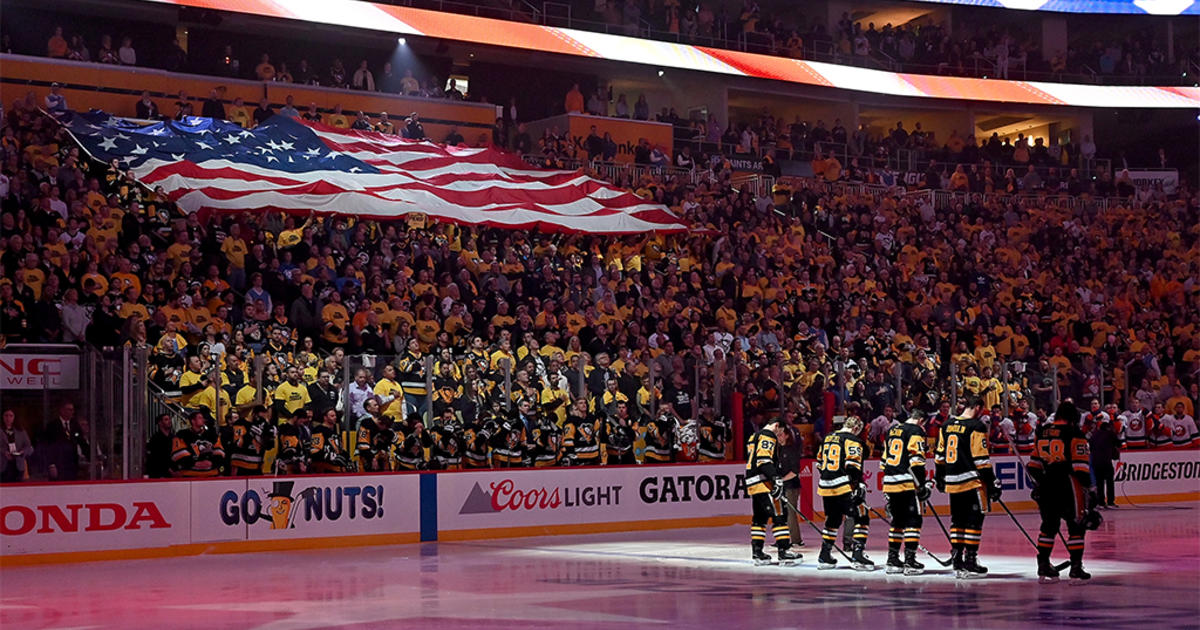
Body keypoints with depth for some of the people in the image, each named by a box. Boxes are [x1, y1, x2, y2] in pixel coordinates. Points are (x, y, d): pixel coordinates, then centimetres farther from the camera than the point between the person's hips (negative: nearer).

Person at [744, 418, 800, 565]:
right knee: (779, 515, -10)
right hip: (763, 482, -10)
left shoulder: (755, 437, 24)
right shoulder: (768, 436, -8)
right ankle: (783, 552, -13)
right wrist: (775, 478, -27)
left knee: (760, 517, 14)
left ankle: (757, 553, 14)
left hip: (753, 483, 10)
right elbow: (764, 459, -21)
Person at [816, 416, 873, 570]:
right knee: (861, 519, -1)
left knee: (832, 521, 20)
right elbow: (853, 465, -17)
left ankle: (824, 557, 21)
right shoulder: (853, 440, -5)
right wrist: (858, 486, -17)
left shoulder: (827, 439, 17)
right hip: (845, 487, -7)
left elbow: (820, 463, 22)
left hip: (826, 487, 7)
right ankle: (857, 555, -12)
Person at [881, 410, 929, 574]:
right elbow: (916, 460, -13)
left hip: (889, 482, 7)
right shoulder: (916, 431, -4)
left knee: (897, 522, 16)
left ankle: (892, 561, 16)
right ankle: (909, 561, -9)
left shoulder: (892, 431, 19)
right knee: (913, 521, -3)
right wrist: (922, 486, -11)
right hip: (907, 484, -7)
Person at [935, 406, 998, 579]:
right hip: (971, 481, -7)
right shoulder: (976, 427, -10)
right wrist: (992, 483, -8)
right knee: (974, 520, -1)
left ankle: (957, 561, 14)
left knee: (958, 521, 13)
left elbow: (940, 454, 17)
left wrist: (939, 477, 28)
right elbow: (981, 459, -13)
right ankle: (970, 561, -3)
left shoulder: (948, 425, 10)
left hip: (952, 481, 7)